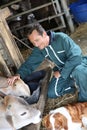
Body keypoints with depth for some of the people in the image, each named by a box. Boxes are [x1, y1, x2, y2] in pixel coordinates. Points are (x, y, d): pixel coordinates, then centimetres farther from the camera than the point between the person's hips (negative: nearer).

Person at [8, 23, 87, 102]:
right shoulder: (39, 49, -7)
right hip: (62, 70, 6)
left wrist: (61, 73, -26)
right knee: (51, 93, -4)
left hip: (78, 63, -6)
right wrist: (19, 74, -25)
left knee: (78, 71, -41)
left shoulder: (61, 38, -28)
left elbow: (76, 57, -32)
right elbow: (30, 63, -6)